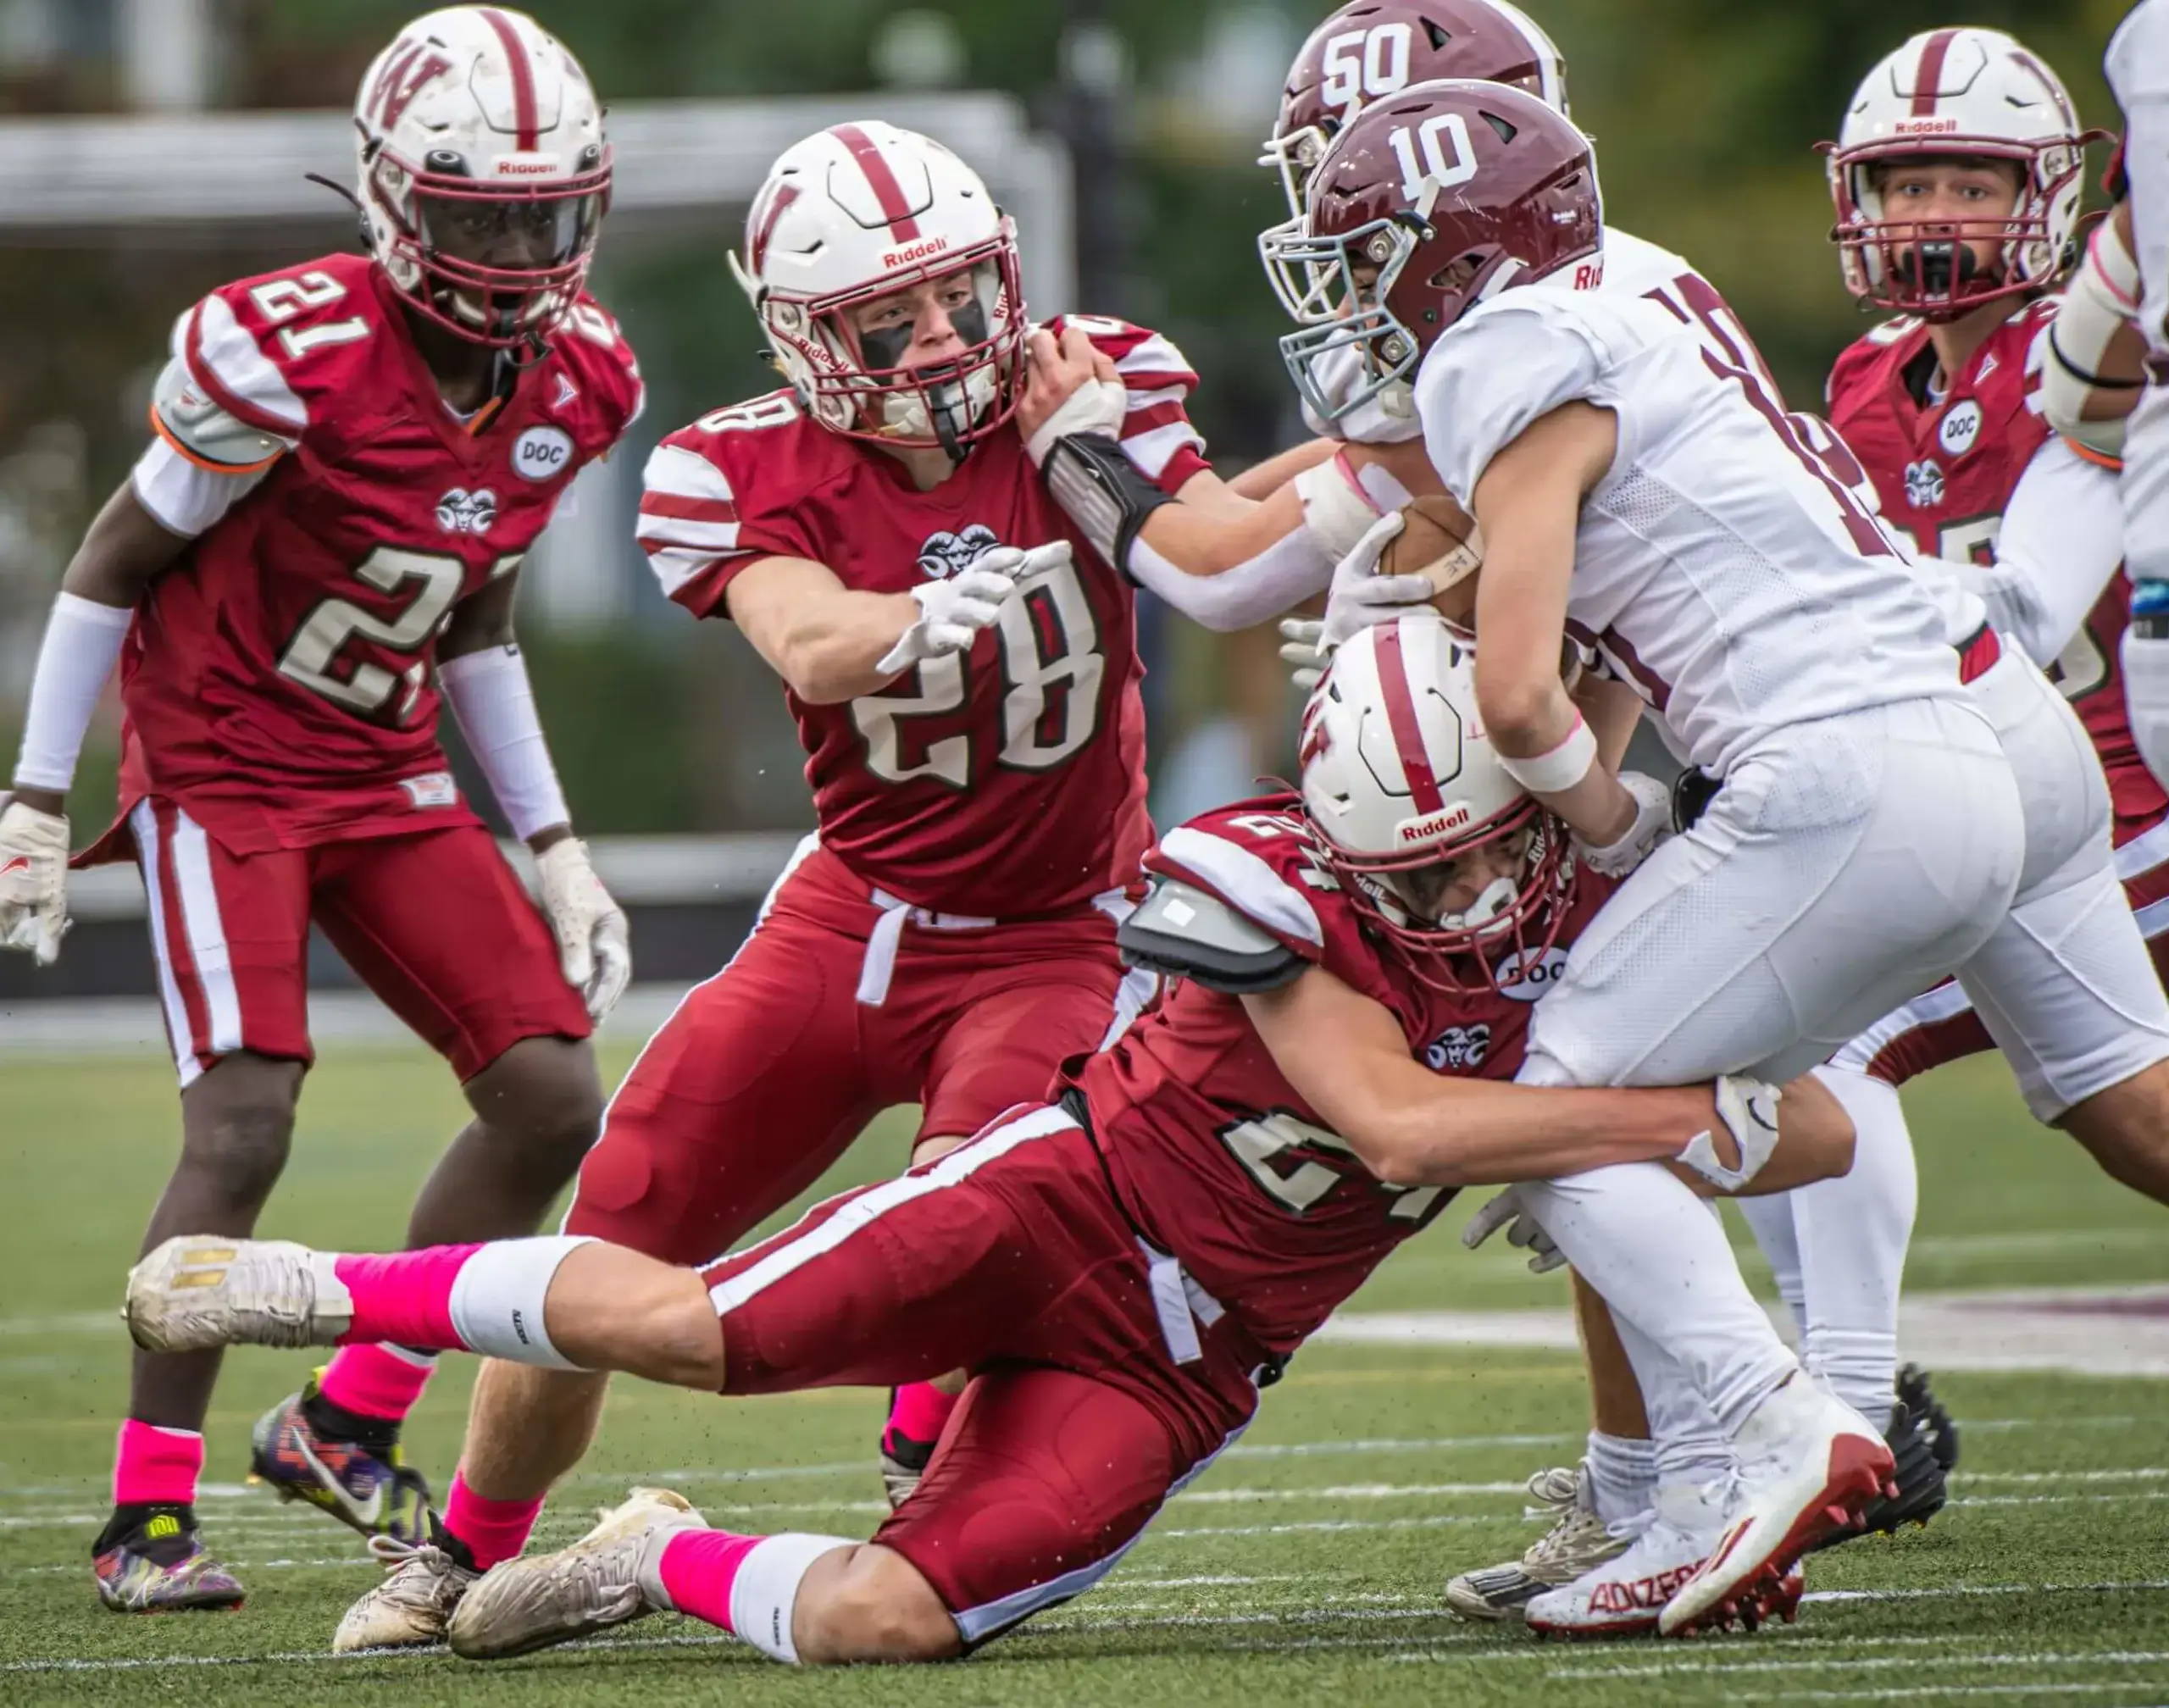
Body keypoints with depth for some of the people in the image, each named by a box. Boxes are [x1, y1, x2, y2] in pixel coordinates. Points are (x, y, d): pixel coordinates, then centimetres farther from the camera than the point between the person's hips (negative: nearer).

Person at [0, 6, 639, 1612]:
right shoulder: (292, 354, -22)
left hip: (388, 777, 7)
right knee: (244, 1130, -17)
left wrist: (554, 847, 9)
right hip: (221, 769, -7)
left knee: (552, 1100, -2)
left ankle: (346, 1423, 13)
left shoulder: (577, 378, -2)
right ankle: (147, 1511, -5)